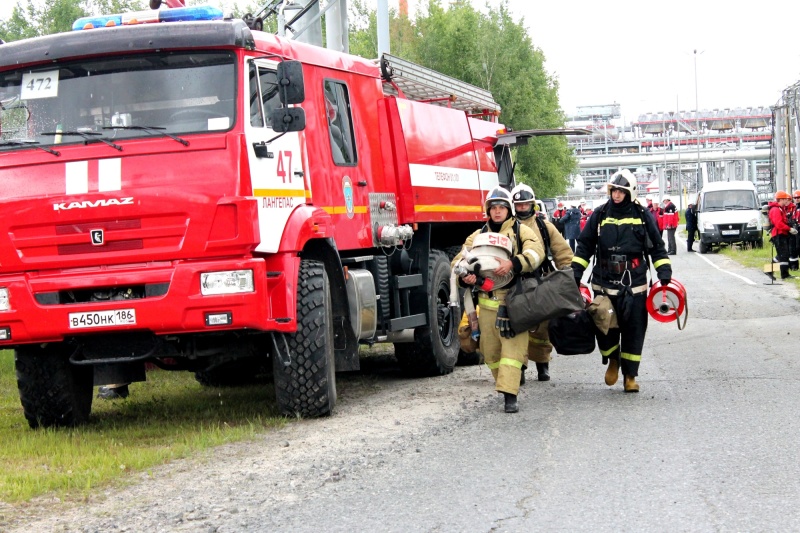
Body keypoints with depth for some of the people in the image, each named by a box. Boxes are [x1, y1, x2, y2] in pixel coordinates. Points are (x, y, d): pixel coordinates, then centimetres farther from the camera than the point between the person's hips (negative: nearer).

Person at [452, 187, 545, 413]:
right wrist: (464, 274, -16)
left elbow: (535, 251, -13)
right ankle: (505, 383, 29)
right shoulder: (477, 236, 18)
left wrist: (513, 263, -31)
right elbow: (460, 259, 8)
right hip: (487, 300, 4)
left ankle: (510, 394, -19)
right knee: (490, 348, 9)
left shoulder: (521, 231, 7)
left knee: (513, 346, -13)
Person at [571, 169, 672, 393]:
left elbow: (657, 247, 10)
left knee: (634, 330, 0)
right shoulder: (600, 215, 6)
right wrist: (575, 273, 3)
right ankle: (612, 360, 28)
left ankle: (630, 375, 10)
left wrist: (665, 273, 0)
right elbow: (584, 246, 11)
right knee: (605, 328, -1)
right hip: (604, 284, 1)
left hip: (634, 285, -1)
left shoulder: (643, 216, 4)